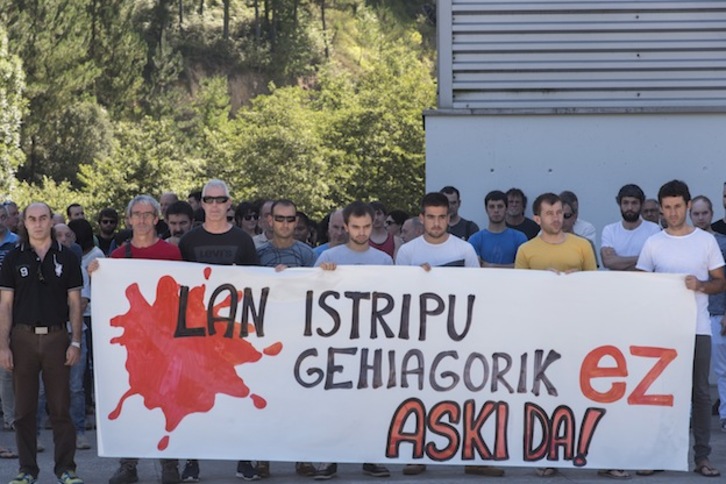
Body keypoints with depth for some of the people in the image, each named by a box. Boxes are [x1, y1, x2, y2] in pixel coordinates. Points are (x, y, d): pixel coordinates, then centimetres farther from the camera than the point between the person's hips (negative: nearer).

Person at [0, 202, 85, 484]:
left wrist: (75, 342, -3)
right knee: (24, 408, 5)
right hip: (23, 337, 1)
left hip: (56, 337, 0)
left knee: (60, 407, 2)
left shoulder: (66, 258, 5)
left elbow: (74, 304, 5)